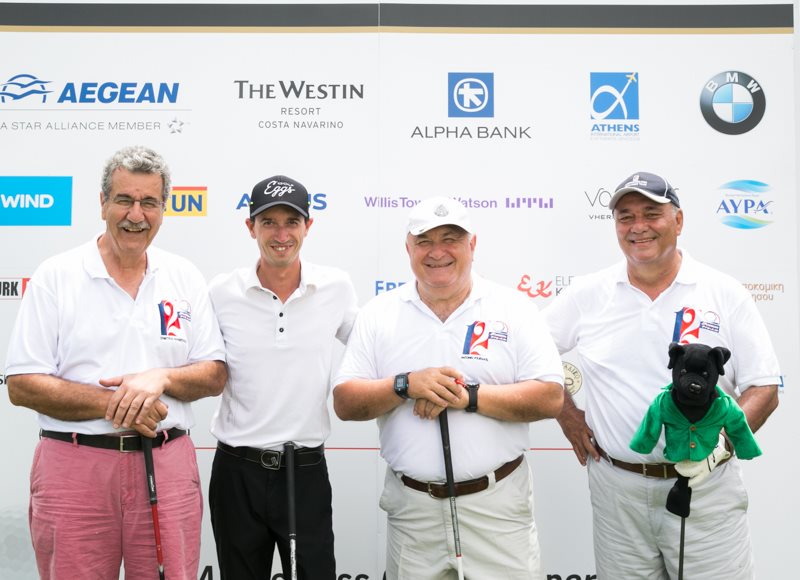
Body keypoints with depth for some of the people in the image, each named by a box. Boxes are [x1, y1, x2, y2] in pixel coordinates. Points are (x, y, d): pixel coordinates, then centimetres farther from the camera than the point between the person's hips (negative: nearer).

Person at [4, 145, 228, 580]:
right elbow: (21, 385, -4)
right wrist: (111, 403, -16)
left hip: (168, 467, 2)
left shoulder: (185, 278, 7)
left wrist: (161, 378, -13)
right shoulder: (56, 276, 0)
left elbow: (215, 376, 7)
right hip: (74, 466, -1)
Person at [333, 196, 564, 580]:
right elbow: (345, 402, -1)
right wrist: (406, 385, -18)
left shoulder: (514, 309, -2)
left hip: (497, 504, -1)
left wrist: (468, 397, -19)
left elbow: (550, 398, -8)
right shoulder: (378, 314, 2)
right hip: (412, 507, 2)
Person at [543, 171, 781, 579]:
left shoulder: (725, 294, -2)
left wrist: (722, 440, -18)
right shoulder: (588, 294, 1)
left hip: (706, 487, -1)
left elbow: (764, 389, -2)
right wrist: (566, 413, 3)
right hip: (616, 487, 1)